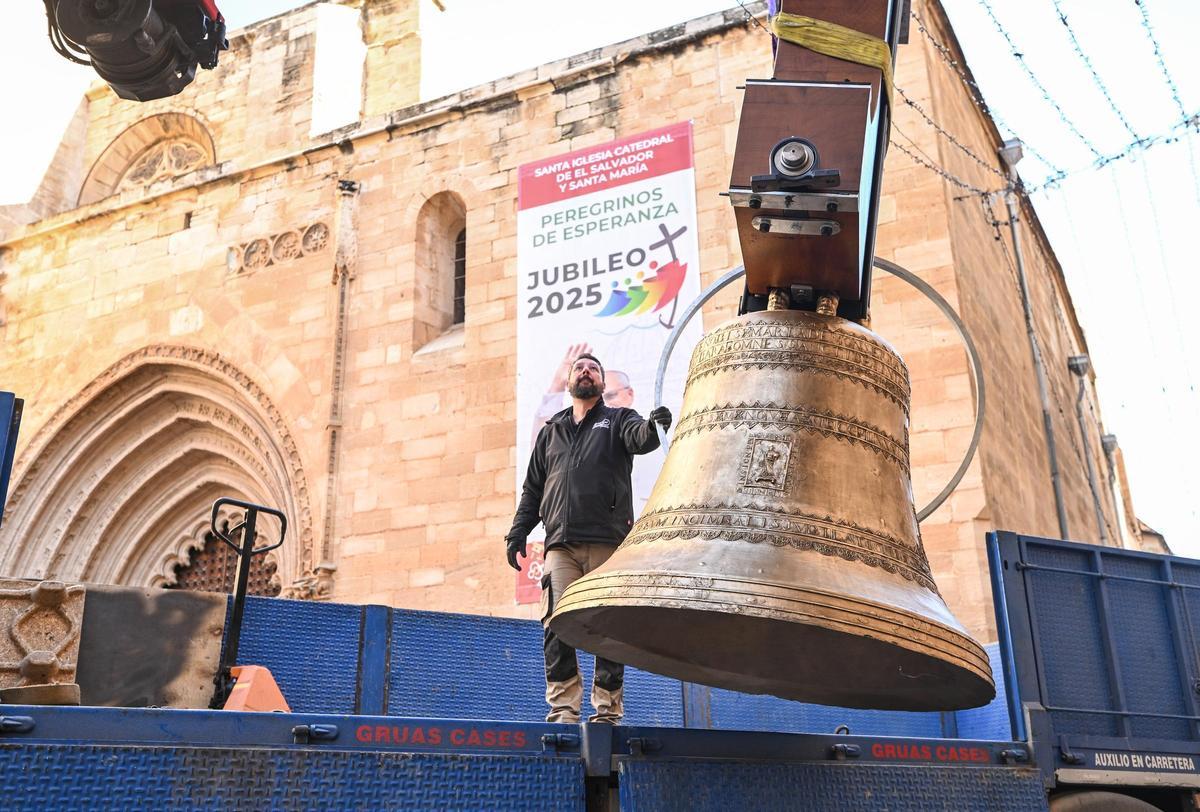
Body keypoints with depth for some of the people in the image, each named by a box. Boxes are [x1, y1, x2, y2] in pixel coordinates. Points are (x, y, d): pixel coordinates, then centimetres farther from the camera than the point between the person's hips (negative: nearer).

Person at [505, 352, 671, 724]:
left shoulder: (618, 420, 14)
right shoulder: (551, 431, 25)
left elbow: (639, 438, -10)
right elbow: (532, 488, 25)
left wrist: (654, 426, -33)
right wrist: (518, 531, 14)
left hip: (607, 542, -3)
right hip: (561, 543, 3)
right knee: (556, 625, -7)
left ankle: (607, 710, 1)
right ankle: (563, 708, -2)